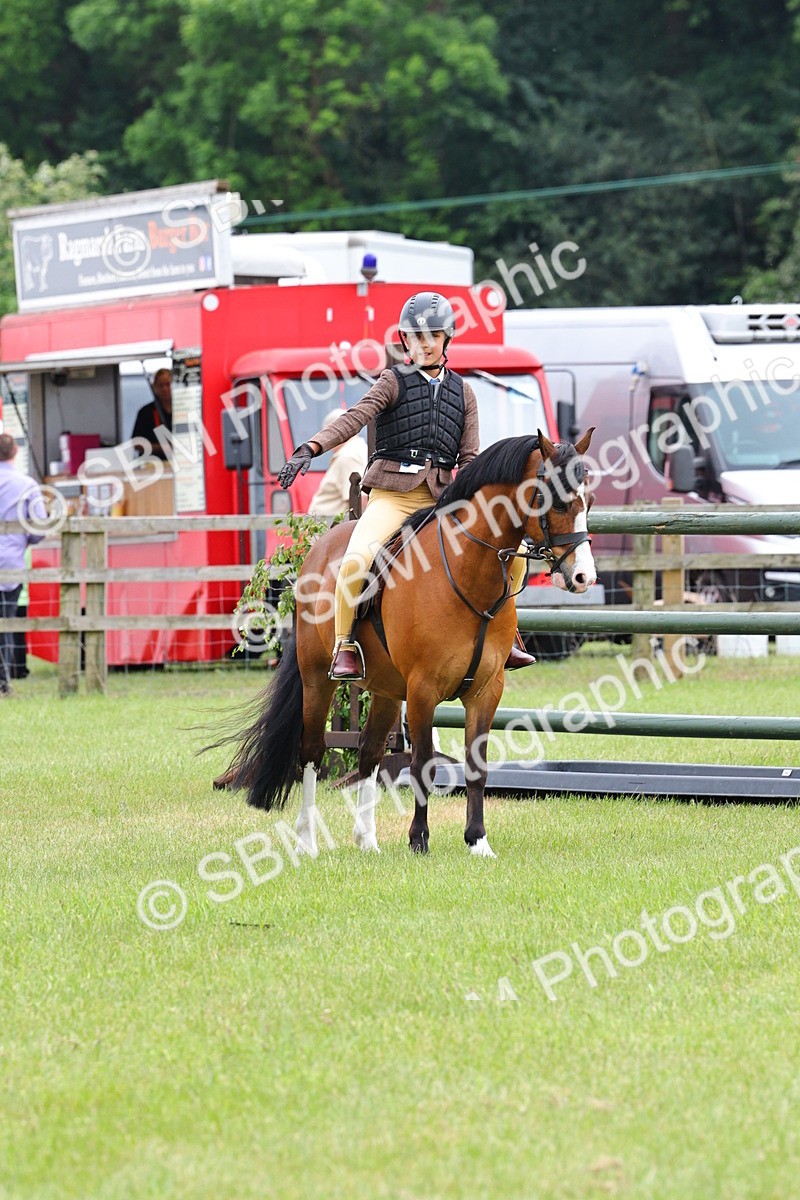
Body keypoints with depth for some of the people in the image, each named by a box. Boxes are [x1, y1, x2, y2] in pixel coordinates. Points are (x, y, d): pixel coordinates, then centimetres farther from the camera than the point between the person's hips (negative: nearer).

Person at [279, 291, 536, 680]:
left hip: (440, 501, 4)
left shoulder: (462, 392, 15)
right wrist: (311, 448, -28)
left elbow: (469, 458, 12)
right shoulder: (394, 382, 4)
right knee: (356, 561, -30)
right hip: (392, 495, -4)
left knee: (512, 552, -6)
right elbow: (355, 417, -12)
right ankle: (345, 647, -13)